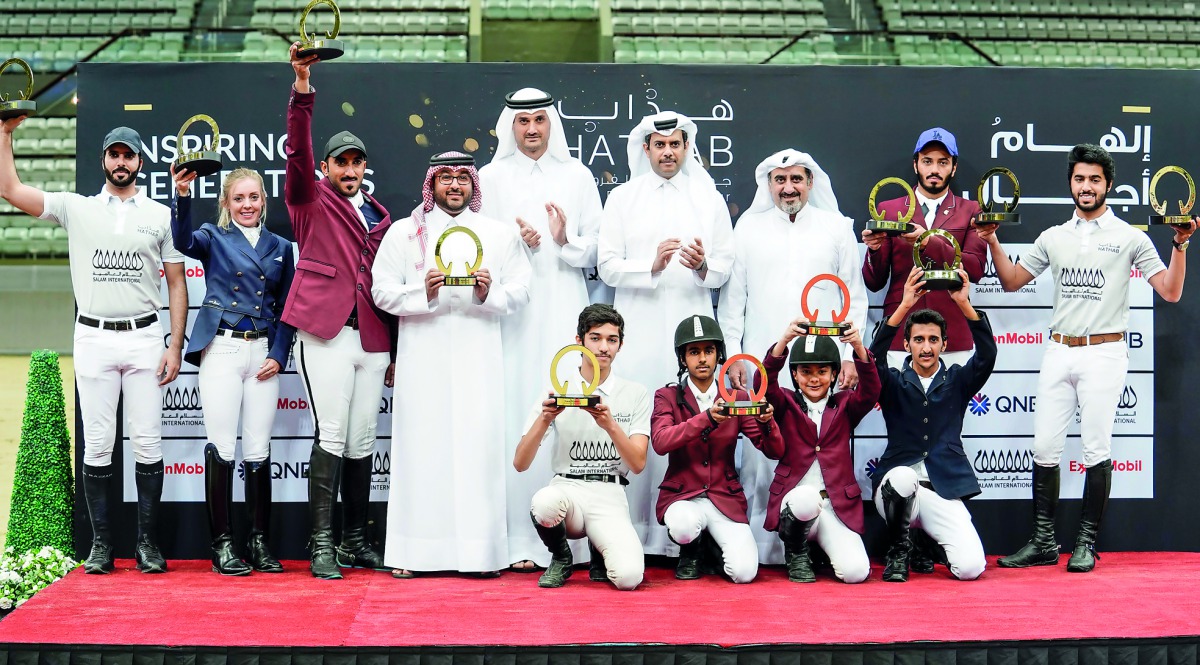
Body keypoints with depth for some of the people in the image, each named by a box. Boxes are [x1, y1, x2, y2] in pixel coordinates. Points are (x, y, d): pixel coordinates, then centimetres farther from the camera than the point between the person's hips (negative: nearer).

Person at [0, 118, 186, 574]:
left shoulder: (160, 215, 7)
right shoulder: (76, 209, 8)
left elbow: (177, 284, 5)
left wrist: (176, 346, -3)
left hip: (145, 337, 0)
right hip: (93, 337, 1)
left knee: (147, 442, -1)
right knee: (98, 444, 3)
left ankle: (147, 543, 7)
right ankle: (101, 543, 10)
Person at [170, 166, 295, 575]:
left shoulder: (280, 247, 14)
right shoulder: (215, 238, 6)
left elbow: (287, 308, 13)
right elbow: (184, 240, -17)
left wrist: (279, 355, 0)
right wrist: (182, 196, -33)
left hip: (263, 353, 3)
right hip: (222, 349, -2)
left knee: (258, 450, 5)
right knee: (221, 447, -4)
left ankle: (259, 542, 12)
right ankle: (221, 545, 3)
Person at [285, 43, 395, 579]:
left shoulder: (379, 216, 20)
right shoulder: (311, 200, 8)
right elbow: (297, 153, -11)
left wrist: (395, 350, 15)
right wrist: (302, 91, -24)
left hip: (373, 339, 5)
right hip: (325, 332, -5)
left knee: (363, 442, 8)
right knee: (331, 438, -8)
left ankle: (356, 542, 16)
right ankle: (321, 544, -3)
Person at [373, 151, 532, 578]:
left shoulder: (501, 234, 16)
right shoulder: (405, 232, 13)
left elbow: (521, 291, 9)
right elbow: (382, 290, 5)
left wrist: (489, 294, -11)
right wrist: (423, 294, -12)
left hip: (478, 355, 1)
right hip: (423, 355, 0)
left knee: (479, 444, -5)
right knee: (422, 444, -3)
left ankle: (480, 551, -1)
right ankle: (414, 551, 3)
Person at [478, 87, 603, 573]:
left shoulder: (578, 176, 14)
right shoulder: (491, 178, 13)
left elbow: (596, 248, 10)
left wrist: (566, 241, -9)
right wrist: (514, 242, -9)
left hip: (564, 310, 1)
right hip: (512, 312, 0)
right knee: (517, 414, -7)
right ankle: (521, 541, -4)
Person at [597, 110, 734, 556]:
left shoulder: (709, 199, 14)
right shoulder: (622, 198, 11)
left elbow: (725, 267, 10)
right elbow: (607, 265, 4)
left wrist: (703, 265, -12)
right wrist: (651, 266, -12)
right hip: (638, 329, 0)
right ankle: (634, 531, -1)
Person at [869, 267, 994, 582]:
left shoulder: (957, 382, 12)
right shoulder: (894, 384, 8)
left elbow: (987, 356, -6)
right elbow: (875, 357, -13)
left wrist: (965, 304, -20)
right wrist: (904, 306, -24)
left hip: (943, 491, 1)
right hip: (897, 489, -1)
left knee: (970, 567, -21)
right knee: (903, 475, -38)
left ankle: (931, 544, 15)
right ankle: (898, 552, -11)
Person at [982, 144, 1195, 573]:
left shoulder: (1129, 237, 1)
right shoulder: (1053, 238, 12)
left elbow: (1170, 292, -2)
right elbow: (1011, 281, 17)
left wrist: (1180, 245, -14)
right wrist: (993, 243, 4)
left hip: (1103, 353, -4)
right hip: (1058, 351, 4)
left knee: (1096, 448, -2)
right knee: (1044, 447, 2)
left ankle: (1087, 543, 8)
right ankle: (1043, 542, 10)